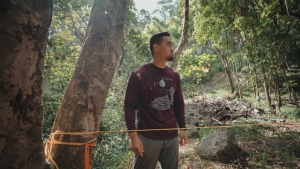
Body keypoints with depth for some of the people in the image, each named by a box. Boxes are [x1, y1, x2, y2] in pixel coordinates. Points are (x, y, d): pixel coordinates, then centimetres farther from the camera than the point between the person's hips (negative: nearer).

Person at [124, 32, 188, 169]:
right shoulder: (139, 75, -9)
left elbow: (179, 104, 13)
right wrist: (133, 135, -15)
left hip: (171, 137, 5)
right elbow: (130, 106, -11)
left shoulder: (174, 76, 7)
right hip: (148, 138, -5)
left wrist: (182, 128, 11)